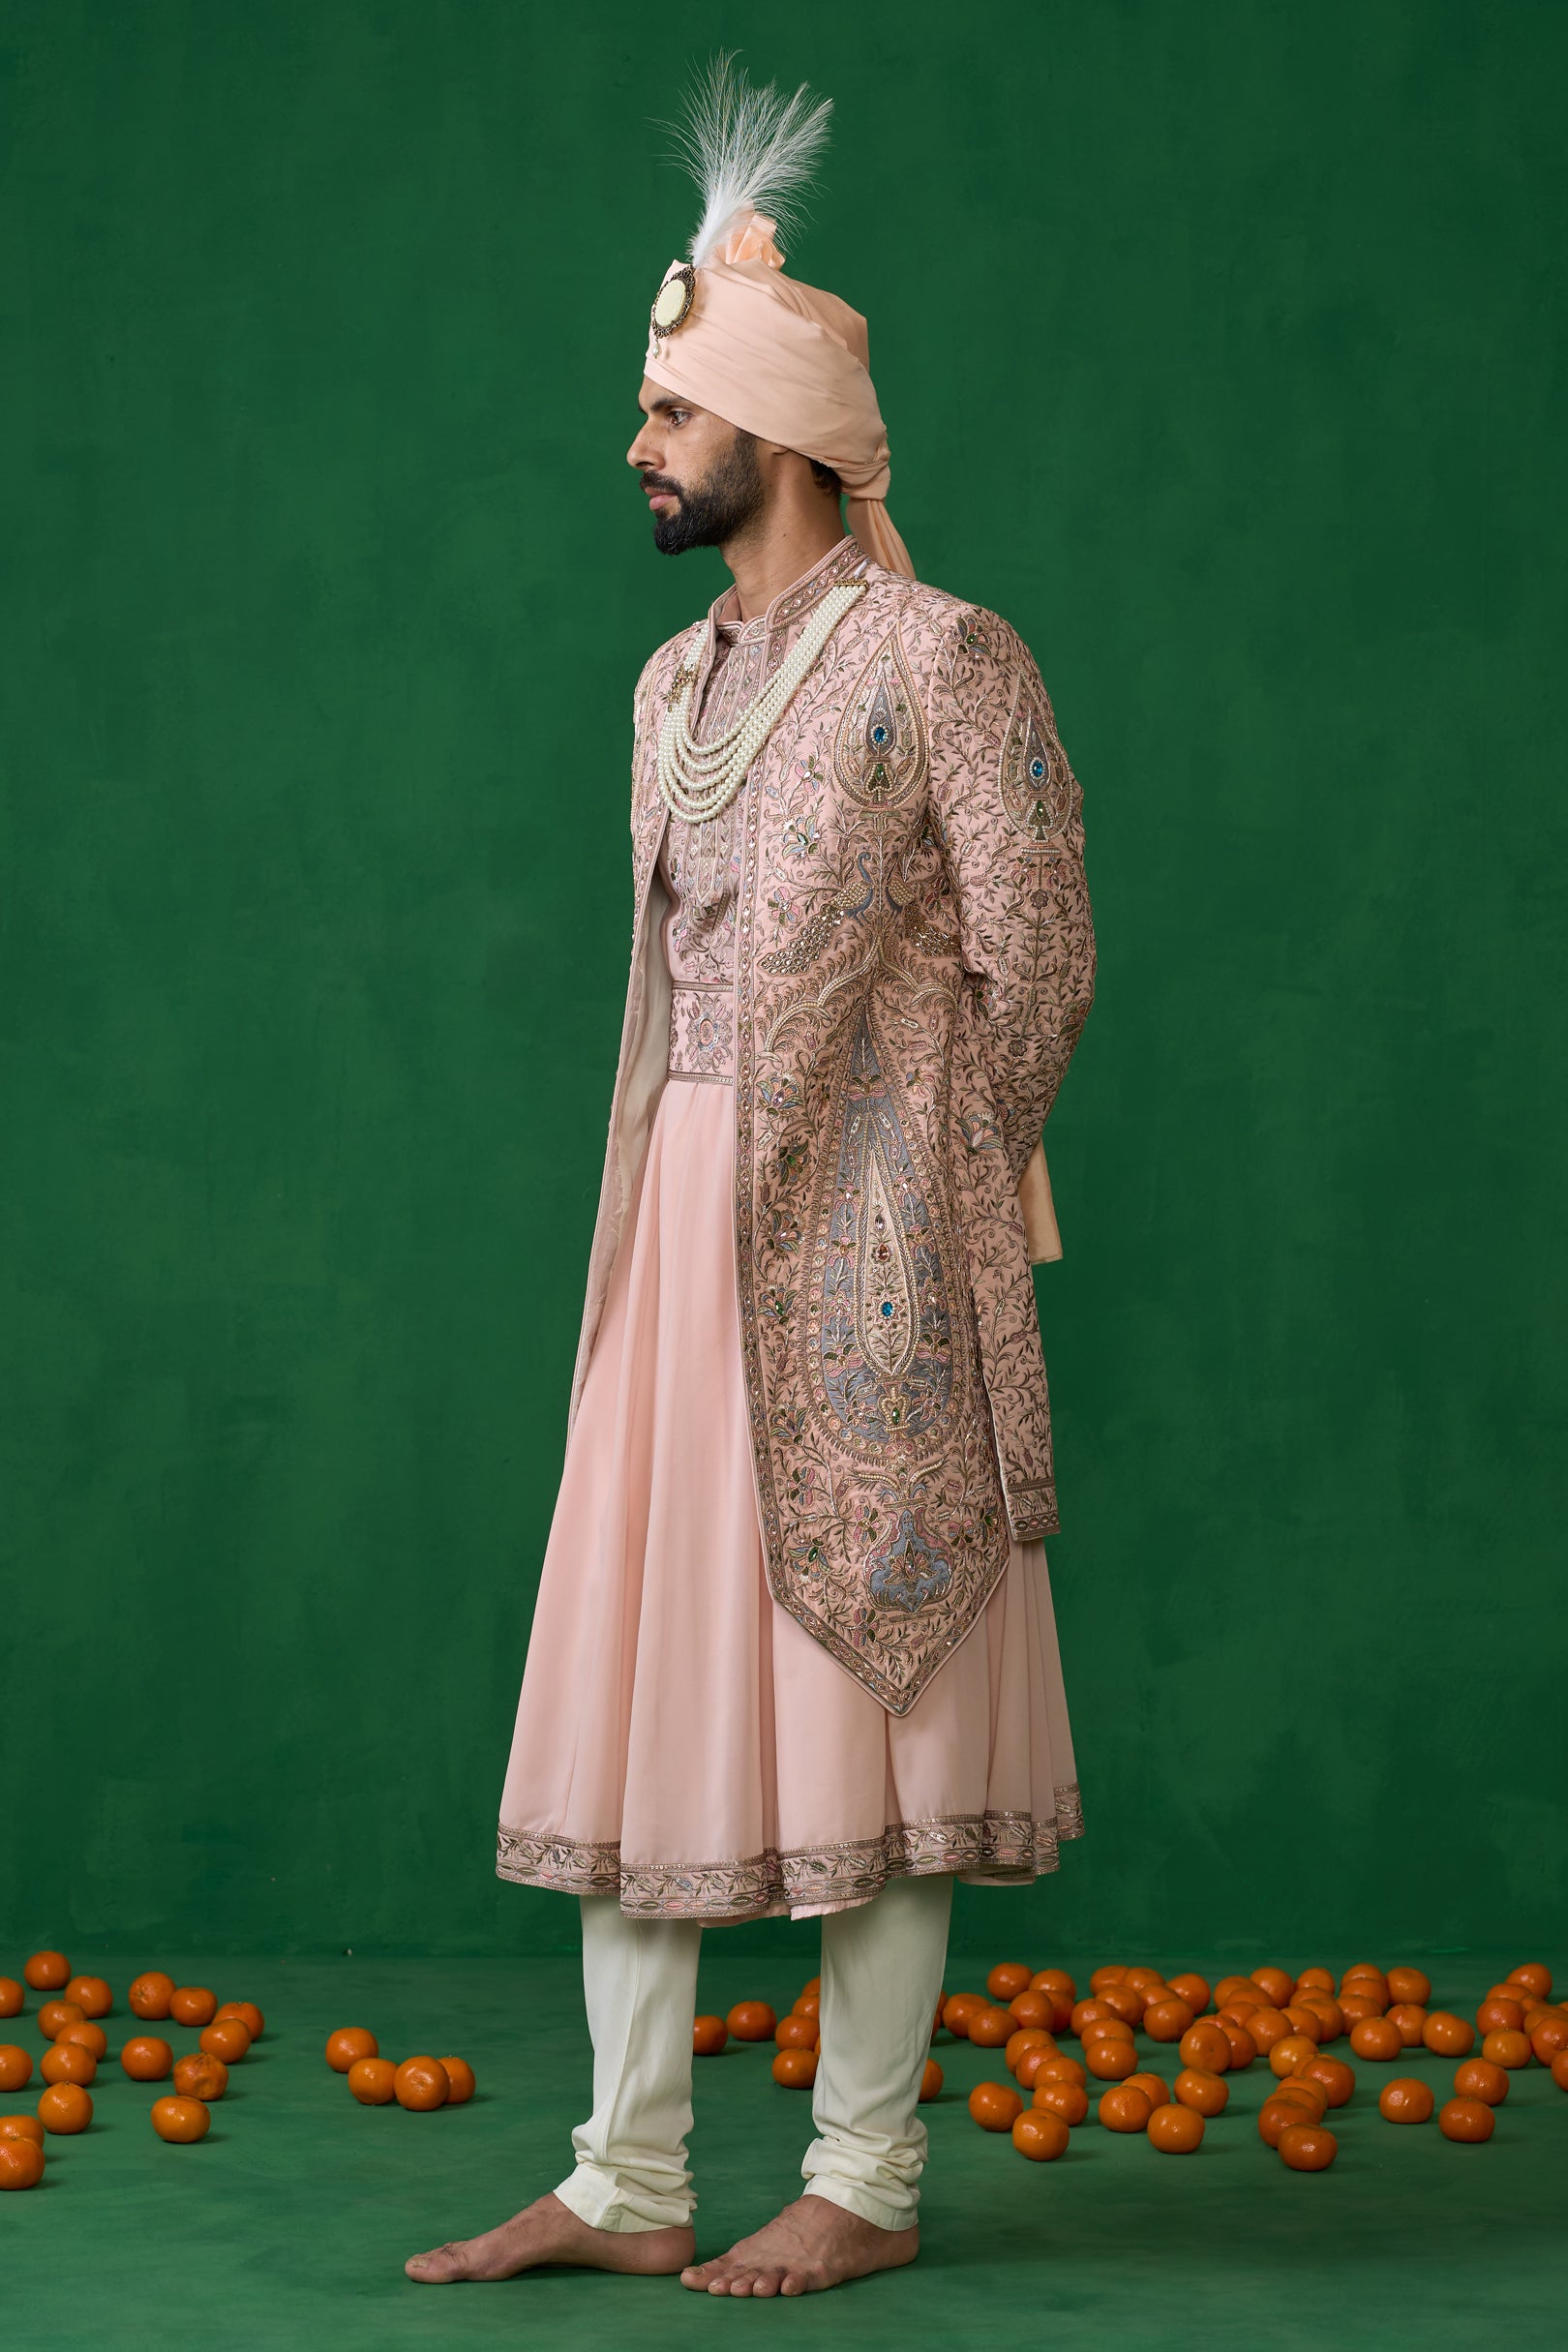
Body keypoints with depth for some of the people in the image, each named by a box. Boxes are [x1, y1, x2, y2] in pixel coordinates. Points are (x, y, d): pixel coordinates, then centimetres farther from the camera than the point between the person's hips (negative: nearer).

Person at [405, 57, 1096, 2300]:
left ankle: (865, 2181, 11)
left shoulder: (943, 656, -8)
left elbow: (1036, 961, -9)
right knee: (635, 1685, 6)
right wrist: (670, 1199, 12)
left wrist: (916, 1211, -4)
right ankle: (626, 2184, 13)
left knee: (865, 1696, 0)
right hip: (671, 1234, 8)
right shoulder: (676, 681, 15)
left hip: (861, 1256, -7)